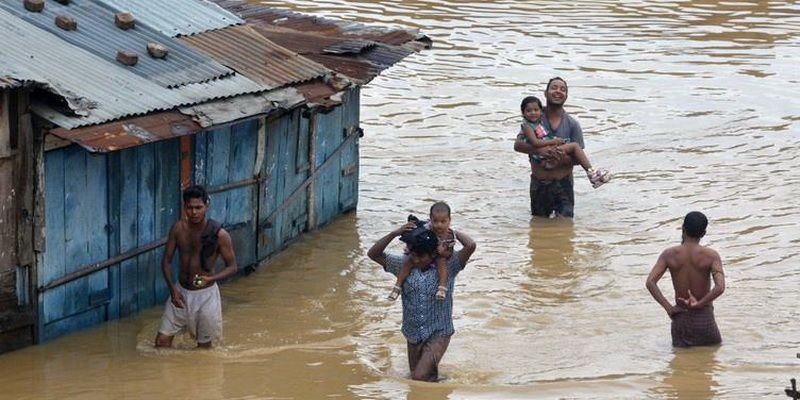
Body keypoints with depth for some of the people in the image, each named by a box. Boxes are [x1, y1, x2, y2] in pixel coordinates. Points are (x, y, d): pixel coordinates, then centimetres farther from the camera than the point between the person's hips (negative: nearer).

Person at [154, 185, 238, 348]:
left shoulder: (219, 234, -16)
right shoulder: (178, 229, -6)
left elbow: (232, 267, -8)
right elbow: (167, 260, 2)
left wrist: (210, 278, -27)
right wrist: (172, 289, -11)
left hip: (206, 294, -3)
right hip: (181, 292, 3)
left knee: (204, 345, 8)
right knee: (162, 340, -1)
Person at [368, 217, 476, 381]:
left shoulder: (448, 266, -10)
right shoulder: (405, 265, -1)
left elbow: (470, 246, -23)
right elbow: (373, 254, -3)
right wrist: (395, 233, -12)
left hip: (438, 335, -5)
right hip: (413, 335, 5)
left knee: (420, 377, -16)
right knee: (414, 376, 17)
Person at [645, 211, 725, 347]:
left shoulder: (669, 254, -4)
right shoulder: (710, 255, -10)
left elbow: (650, 282, -13)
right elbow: (720, 287, -22)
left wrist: (668, 308, -8)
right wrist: (699, 304, -12)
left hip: (680, 318, 2)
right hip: (704, 318, -2)